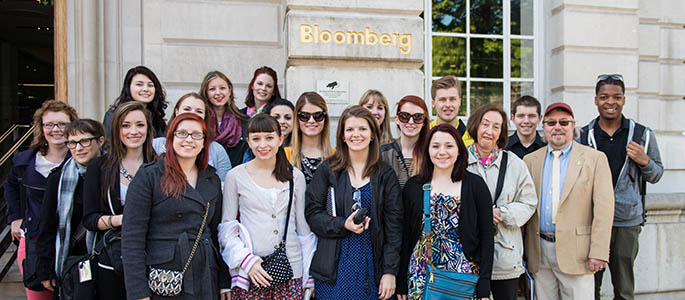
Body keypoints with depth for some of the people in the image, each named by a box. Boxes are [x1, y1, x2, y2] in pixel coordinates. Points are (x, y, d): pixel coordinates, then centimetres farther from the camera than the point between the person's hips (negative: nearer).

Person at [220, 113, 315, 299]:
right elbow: (226, 228, 3)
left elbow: (304, 228, 10)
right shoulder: (236, 176, 0)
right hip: (249, 272, -1)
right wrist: (246, 260, -10)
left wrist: (310, 277, 8)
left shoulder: (295, 177, 6)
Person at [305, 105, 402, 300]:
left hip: (372, 266, 0)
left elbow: (393, 224, 1)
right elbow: (312, 213, 1)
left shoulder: (385, 174, 4)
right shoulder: (328, 170, 3)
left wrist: (390, 271, -4)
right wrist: (343, 225, -16)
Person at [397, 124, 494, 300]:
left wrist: (484, 286, -8)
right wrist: (402, 284, 4)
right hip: (421, 275, 2)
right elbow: (405, 236, 5)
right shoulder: (413, 186, 3)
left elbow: (486, 237, -2)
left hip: (464, 274, -1)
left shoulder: (476, 184, -2)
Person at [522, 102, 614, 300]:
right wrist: (520, 250, 7)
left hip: (576, 253, -3)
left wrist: (598, 252, -11)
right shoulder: (531, 160, 9)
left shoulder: (595, 159, 0)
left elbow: (604, 208, -5)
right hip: (540, 252, 3)